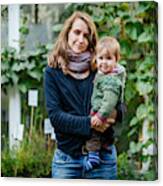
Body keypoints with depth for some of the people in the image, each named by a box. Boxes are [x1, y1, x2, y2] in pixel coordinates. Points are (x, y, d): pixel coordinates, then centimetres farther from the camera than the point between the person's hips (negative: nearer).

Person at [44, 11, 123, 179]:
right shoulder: (53, 71, 2)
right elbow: (54, 115, -6)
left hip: (102, 155, 1)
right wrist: (89, 123, -19)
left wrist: (114, 113, -19)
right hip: (67, 157, -1)